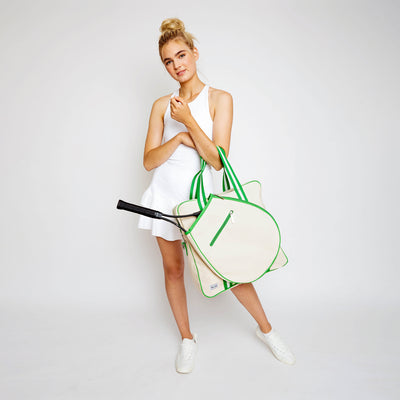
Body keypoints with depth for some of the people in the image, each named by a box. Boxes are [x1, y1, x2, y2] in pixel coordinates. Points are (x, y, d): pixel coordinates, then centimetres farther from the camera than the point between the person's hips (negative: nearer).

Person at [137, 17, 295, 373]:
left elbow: (218, 160, -12)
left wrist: (189, 120, -19)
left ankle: (266, 329, 26)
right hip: (165, 193, 3)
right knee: (173, 267, 10)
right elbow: (149, 161, 0)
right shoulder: (162, 105, 5)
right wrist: (179, 137, -14)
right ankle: (187, 338, 31)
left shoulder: (220, 99, -3)